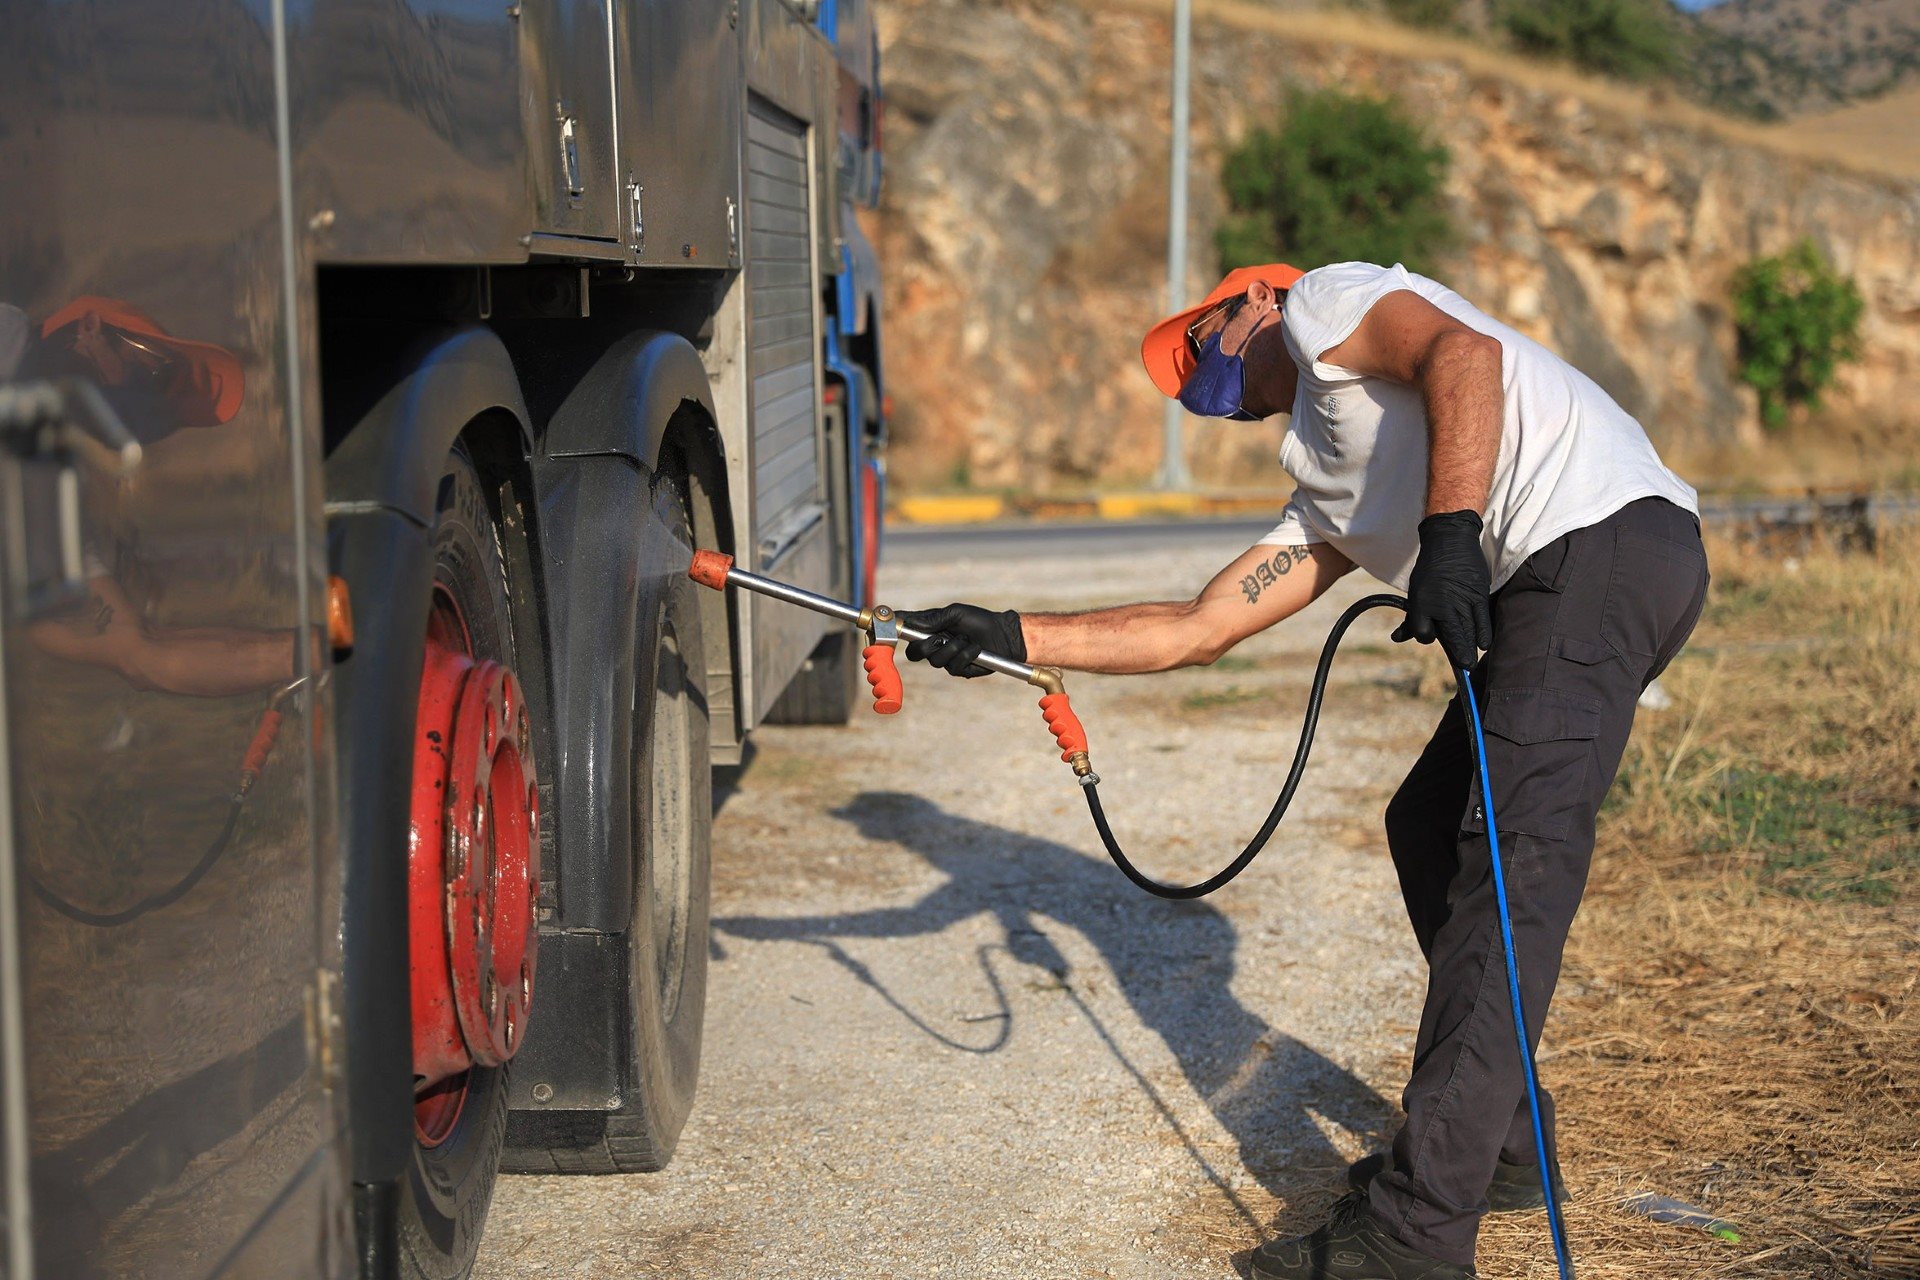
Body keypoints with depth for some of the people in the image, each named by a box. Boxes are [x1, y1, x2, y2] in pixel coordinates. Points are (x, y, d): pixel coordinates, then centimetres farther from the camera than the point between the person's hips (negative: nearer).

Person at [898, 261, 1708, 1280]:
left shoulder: (1323, 300, 10)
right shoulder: (1323, 504, 29)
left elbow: (1464, 352, -11)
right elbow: (1196, 630, 26)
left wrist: (1450, 527, -23)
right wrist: (1011, 638, 23)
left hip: (1605, 537, -10)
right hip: (1550, 587, 10)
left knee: (1512, 858, -14)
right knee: (1429, 827, 17)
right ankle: (1499, 1149, 24)